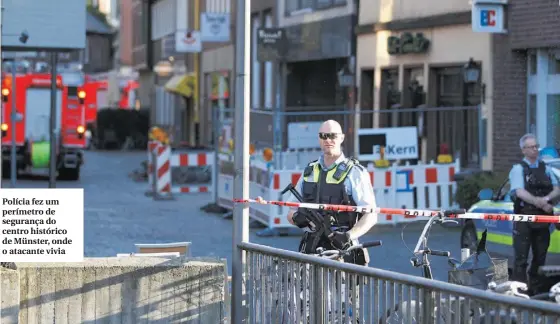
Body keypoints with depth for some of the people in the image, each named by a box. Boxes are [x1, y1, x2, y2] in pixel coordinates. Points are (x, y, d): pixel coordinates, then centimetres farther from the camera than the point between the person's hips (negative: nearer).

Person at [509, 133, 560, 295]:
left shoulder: (546, 169, 15)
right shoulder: (518, 169, 0)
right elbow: (520, 192, -14)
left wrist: (547, 199, -13)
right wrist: (541, 203, -22)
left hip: (543, 219, 5)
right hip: (524, 219, -5)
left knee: (540, 257, 10)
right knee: (521, 258, -6)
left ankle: (537, 288, 19)